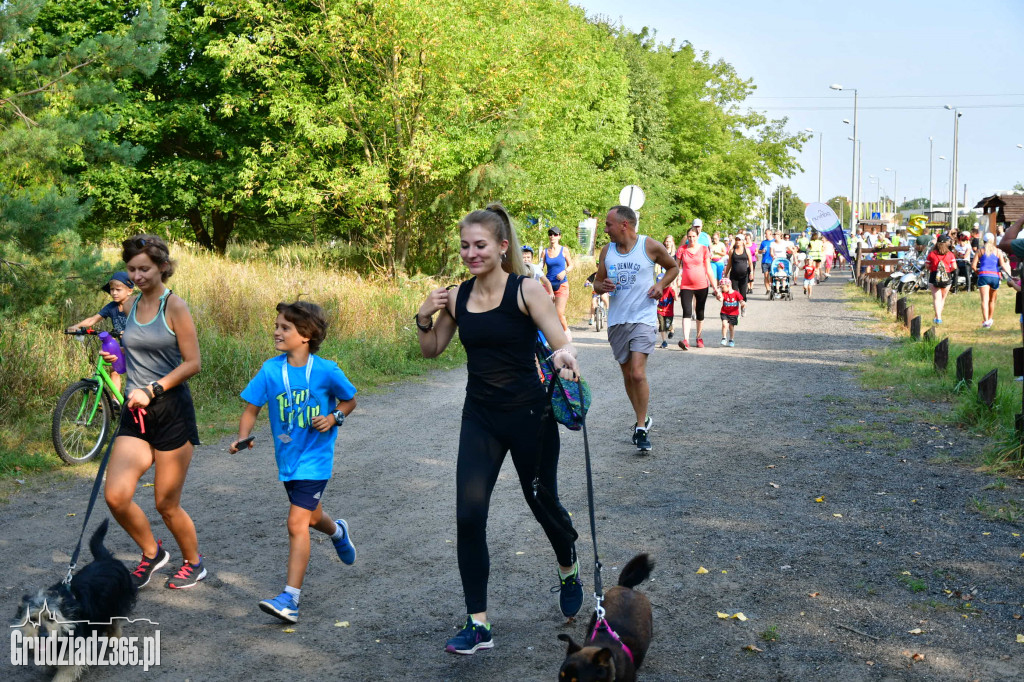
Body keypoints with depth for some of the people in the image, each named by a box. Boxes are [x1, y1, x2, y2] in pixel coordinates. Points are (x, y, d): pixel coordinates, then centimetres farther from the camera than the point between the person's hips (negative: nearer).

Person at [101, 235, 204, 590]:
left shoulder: (174, 306, -9)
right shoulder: (130, 305, 11)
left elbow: (192, 363, -12)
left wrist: (151, 390, -17)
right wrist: (117, 357, 4)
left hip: (171, 411, -6)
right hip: (136, 413, 6)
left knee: (166, 504, 2)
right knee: (116, 496, -7)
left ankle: (194, 562, 28)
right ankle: (152, 553, 19)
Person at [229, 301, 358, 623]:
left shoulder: (326, 371, -12)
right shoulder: (270, 370, -6)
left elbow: (349, 400, 4)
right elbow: (251, 409, -2)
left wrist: (334, 417, -15)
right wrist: (242, 438, -19)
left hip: (314, 458, -5)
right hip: (287, 458, 5)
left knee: (297, 524, -13)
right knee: (312, 516, 24)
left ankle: (290, 599, -11)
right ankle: (338, 532, 60)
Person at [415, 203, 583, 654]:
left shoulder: (525, 290, -12)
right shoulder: (457, 297, 0)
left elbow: (560, 341, -23)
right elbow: (431, 350, 12)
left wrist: (564, 355, -46)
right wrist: (423, 318, -7)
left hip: (529, 415, -3)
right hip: (480, 419, 3)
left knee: (543, 505, 14)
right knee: (468, 517, -7)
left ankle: (569, 571, 47)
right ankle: (478, 625, 2)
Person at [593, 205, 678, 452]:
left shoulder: (651, 247, -4)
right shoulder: (607, 251, 7)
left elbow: (673, 267, 11)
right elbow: (597, 282, 14)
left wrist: (661, 285, -7)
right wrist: (602, 286, -10)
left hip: (643, 318, -5)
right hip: (617, 320, 5)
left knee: (638, 374, -16)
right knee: (627, 375, 12)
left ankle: (641, 429, -7)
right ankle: (642, 420, 30)